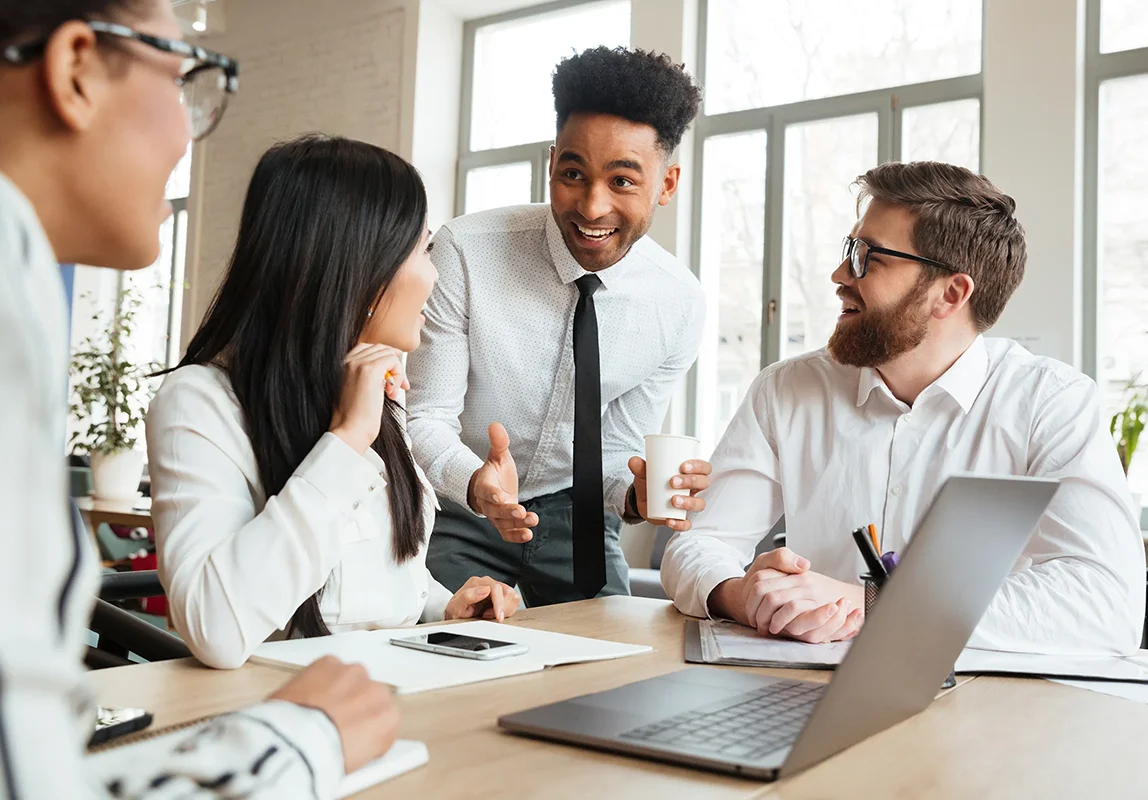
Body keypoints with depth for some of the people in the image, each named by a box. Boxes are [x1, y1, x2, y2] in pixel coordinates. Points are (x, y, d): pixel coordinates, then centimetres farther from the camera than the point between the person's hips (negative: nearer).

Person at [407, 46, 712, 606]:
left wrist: (637, 496, -27)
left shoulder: (680, 305, -14)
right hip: (457, 505, -2)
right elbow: (425, 420, -19)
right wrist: (476, 484, -40)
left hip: (574, 513, 3)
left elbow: (618, 450, -4)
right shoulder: (463, 253, -23)